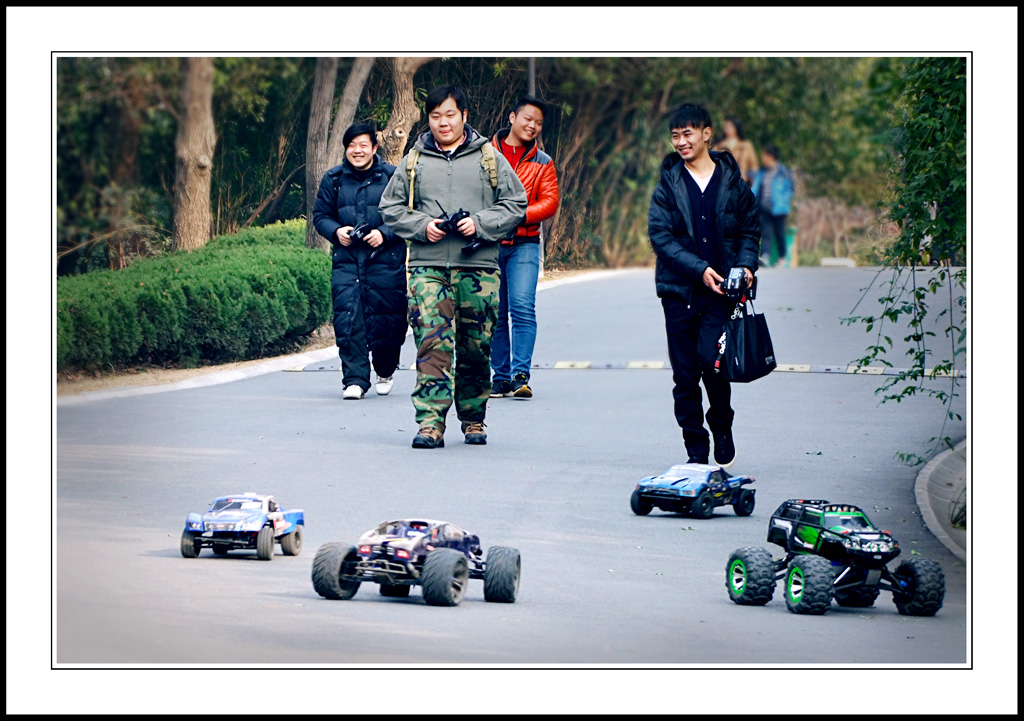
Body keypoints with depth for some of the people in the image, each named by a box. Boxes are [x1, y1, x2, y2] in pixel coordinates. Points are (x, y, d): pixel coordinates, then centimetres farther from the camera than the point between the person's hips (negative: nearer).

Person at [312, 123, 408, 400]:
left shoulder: (392, 177, 1)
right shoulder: (333, 179, 9)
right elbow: (320, 215, 14)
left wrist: (384, 234, -14)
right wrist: (336, 231, -6)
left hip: (385, 260, -2)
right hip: (346, 260, 2)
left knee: (386, 322, 2)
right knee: (348, 320, -10)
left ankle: (385, 372, 28)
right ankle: (355, 379, -5)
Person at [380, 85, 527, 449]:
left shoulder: (490, 159, 8)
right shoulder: (413, 162, 11)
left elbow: (515, 205, 7)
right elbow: (391, 207, 14)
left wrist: (480, 224, -8)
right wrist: (422, 226, -4)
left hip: (478, 268, 0)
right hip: (428, 267, 0)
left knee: (476, 348, 5)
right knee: (432, 346, -11)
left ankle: (473, 419, 20)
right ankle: (431, 423, -15)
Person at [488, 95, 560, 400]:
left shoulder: (542, 163, 11)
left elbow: (550, 201, 1)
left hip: (524, 245, 0)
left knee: (522, 308, -15)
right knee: (495, 313, 3)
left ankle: (520, 375, -18)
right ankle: (500, 377, 10)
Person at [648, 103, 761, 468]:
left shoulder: (733, 183, 5)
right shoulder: (668, 184, 3)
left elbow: (750, 230, 14)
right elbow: (660, 235, -4)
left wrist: (745, 265, -5)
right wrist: (700, 269, -14)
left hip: (720, 290, -1)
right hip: (679, 290, 1)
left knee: (711, 360, -14)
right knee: (685, 374, 1)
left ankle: (722, 427, 12)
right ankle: (696, 449, 12)